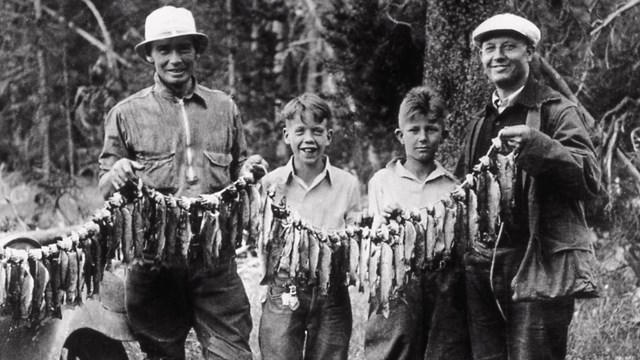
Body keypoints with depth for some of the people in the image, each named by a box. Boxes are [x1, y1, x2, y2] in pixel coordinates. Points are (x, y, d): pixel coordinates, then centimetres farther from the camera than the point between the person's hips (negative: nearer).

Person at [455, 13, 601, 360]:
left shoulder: (556, 110, 0)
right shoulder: (481, 122, 20)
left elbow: (590, 178, -11)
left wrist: (536, 145, -26)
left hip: (539, 267, -6)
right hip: (482, 269, 6)